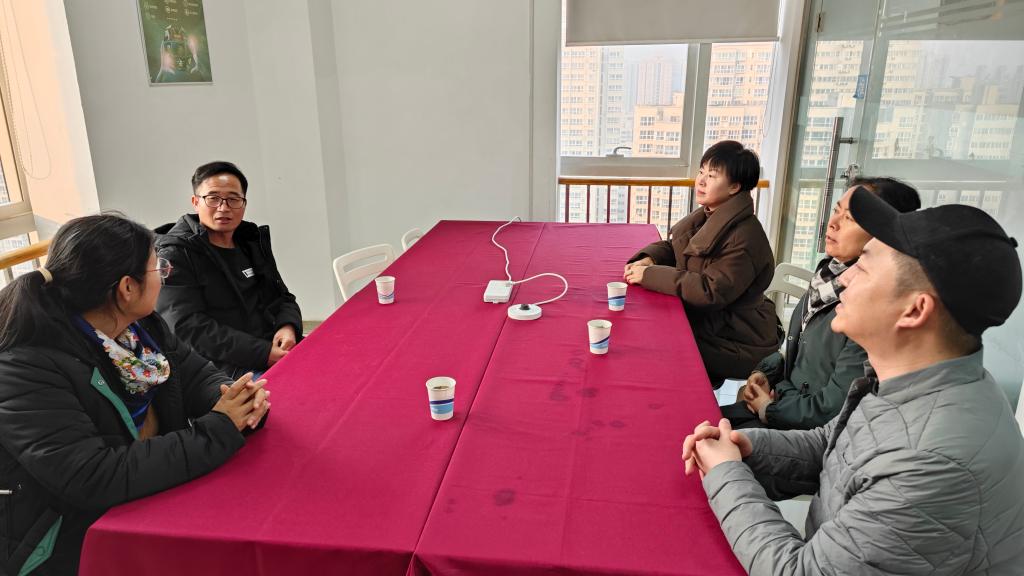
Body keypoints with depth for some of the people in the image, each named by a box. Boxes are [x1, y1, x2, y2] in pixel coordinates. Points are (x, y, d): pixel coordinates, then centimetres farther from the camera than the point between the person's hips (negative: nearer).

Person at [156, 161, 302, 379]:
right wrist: (263, 353, -20)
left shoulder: (254, 242, 19)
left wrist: (288, 328, -5)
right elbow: (188, 328, -13)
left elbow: (283, 297, 21)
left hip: (280, 351, 7)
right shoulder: (175, 256, -2)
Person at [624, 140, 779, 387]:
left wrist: (651, 275, -26)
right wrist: (648, 259, -10)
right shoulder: (707, 217, 4)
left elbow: (711, 291, -29)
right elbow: (672, 246, 13)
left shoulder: (744, 237, -24)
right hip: (706, 322, 8)